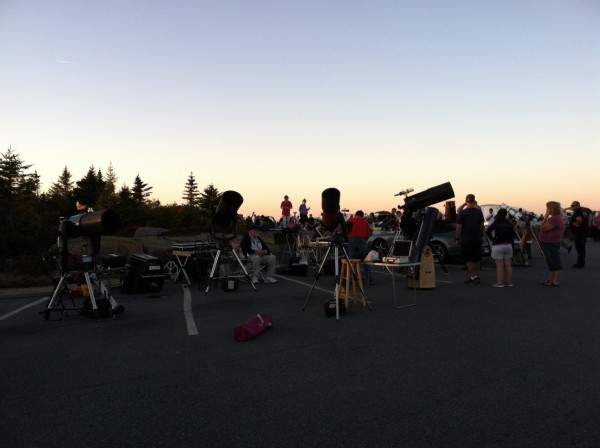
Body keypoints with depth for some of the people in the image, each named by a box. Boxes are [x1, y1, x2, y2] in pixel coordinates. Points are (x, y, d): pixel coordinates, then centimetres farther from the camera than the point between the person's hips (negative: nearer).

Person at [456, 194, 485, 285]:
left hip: (466, 240, -4)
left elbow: (459, 227, -11)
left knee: (469, 259, 0)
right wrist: (481, 236, 17)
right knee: (477, 259, 13)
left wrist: (457, 238, -3)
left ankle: (472, 277, -1)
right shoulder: (478, 211, 3)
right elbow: (482, 225, 8)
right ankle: (477, 276, 19)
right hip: (477, 239, 5)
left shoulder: (462, 213, -9)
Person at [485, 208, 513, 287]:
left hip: (498, 246, -6)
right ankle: (509, 282, 13)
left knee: (499, 265, -5)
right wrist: (510, 242, 15)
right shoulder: (509, 223, 10)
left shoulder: (496, 223, -7)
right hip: (508, 245, 6)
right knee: (508, 265, 9)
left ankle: (500, 283, -4)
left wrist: (492, 239, -5)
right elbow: (513, 234, 11)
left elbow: (487, 231, -18)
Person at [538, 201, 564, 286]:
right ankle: (550, 279, 23)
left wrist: (545, 217, -17)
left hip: (551, 244, -11)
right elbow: (543, 228, 17)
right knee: (550, 262, 16)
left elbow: (543, 228, -22)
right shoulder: (553, 218, 15)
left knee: (555, 263, -4)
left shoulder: (555, 218, -20)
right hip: (548, 244, 11)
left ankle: (556, 281, 0)